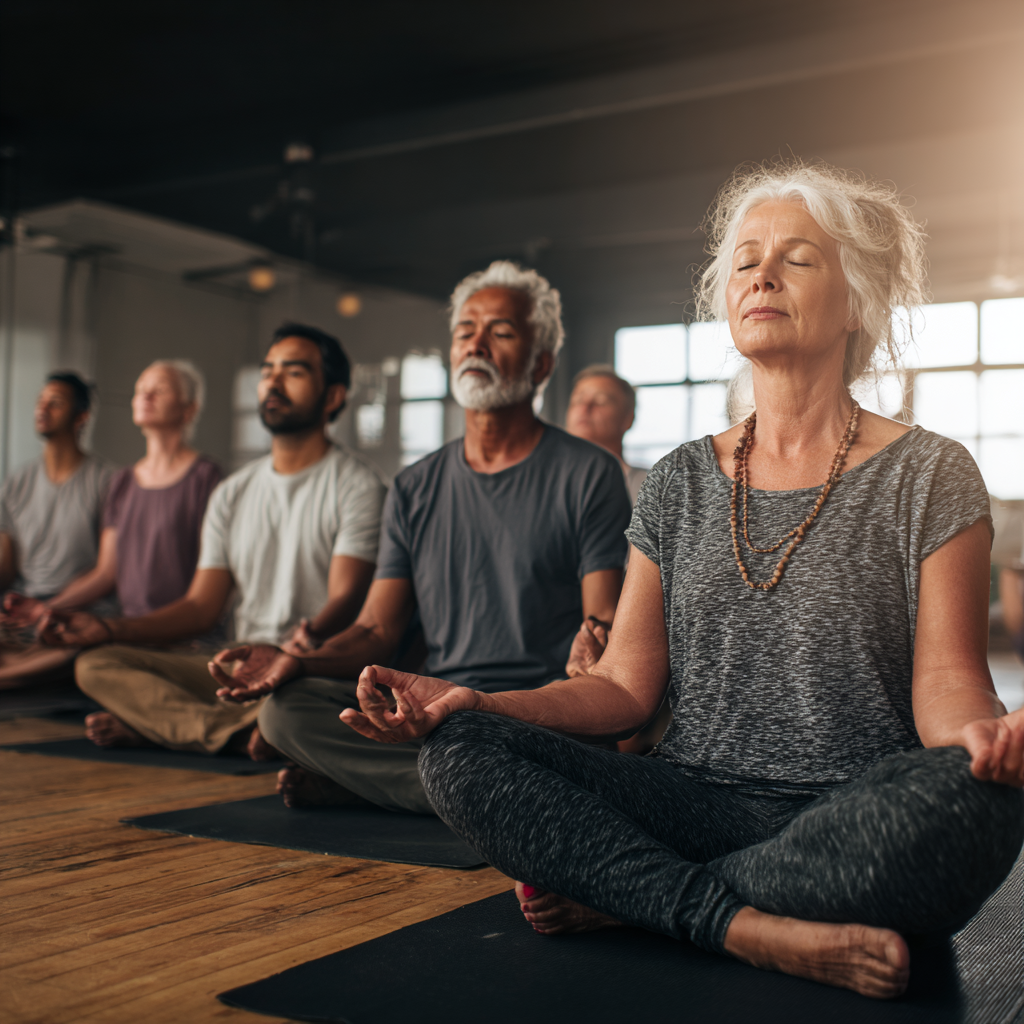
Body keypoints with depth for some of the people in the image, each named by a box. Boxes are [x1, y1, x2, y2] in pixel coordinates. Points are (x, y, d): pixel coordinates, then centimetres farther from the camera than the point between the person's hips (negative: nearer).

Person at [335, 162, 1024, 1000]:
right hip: (697, 800, 2)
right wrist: (479, 703, -9)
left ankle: (613, 893, -21)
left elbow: (946, 681, -3)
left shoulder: (929, 476, 3)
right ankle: (743, 924, -23)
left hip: (852, 818, -1)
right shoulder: (681, 483, 12)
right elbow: (627, 684, 7)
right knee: (459, 753, -18)